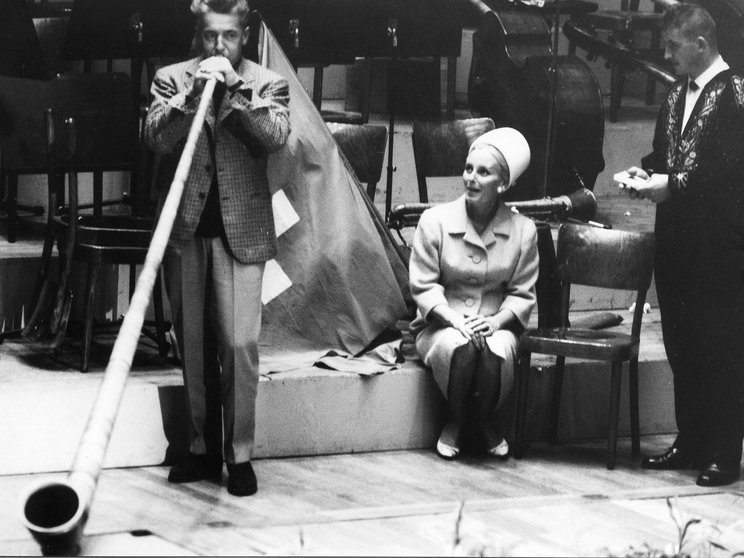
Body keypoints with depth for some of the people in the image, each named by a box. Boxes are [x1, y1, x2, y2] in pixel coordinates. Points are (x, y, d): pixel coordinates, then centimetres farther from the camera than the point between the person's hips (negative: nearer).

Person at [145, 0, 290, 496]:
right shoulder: (172, 79, 9)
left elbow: (275, 136, -11)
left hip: (240, 232, -2)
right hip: (185, 231, 2)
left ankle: (239, 454, -1)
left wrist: (234, 92, -17)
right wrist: (194, 94, -16)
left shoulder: (268, 83, 6)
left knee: (239, 345, -9)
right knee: (193, 345, 7)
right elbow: (156, 138, -5)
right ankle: (203, 447, 17)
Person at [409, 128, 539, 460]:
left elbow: (522, 293, 1)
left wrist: (495, 321, -19)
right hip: (441, 324, -1)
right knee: (459, 345, -36)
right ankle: (455, 421, -6)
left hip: (496, 325, 1)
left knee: (497, 349, -35)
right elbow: (423, 286, -6)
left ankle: (484, 420, -3)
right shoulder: (435, 220, -5)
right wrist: (456, 319, -22)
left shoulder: (522, 230, -1)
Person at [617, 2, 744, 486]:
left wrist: (674, 184, -19)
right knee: (682, 346, 12)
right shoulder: (678, 95, 14)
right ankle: (690, 443, 21)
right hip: (678, 240, 8)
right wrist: (647, 173, 3)